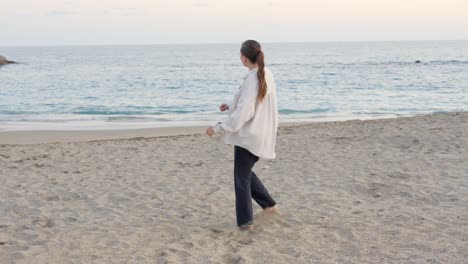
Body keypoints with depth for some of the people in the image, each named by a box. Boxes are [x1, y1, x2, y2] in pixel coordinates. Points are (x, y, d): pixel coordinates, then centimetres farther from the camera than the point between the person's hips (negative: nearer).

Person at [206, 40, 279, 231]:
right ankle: (269, 204, 30)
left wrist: (218, 128, -20)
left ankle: (246, 221, 10)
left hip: (248, 136, -9)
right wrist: (231, 106, 19)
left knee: (242, 179, 4)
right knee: (245, 173, 24)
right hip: (261, 134, 9)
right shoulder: (266, 74, 6)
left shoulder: (251, 79, -21)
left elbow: (243, 113, -25)